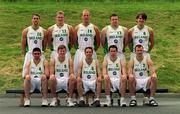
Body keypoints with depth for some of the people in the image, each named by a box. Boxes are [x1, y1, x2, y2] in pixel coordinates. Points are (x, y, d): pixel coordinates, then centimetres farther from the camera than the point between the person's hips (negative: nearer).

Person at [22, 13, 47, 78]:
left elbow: (44, 45, 9)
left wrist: (41, 52, 9)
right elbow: (23, 44, 4)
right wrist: (25, 54, 5)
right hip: (29, 55, -1)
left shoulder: (43, 31, 2)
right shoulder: (26, 31, 0)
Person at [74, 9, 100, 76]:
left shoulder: (94, 28, 2)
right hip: (80, 52, 0)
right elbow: (75, 41, 11)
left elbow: (98, 42, 8)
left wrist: (94, 49, 8)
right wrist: (78, 48, 10)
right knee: (77, 68, -5)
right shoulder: (77, 28, 3)